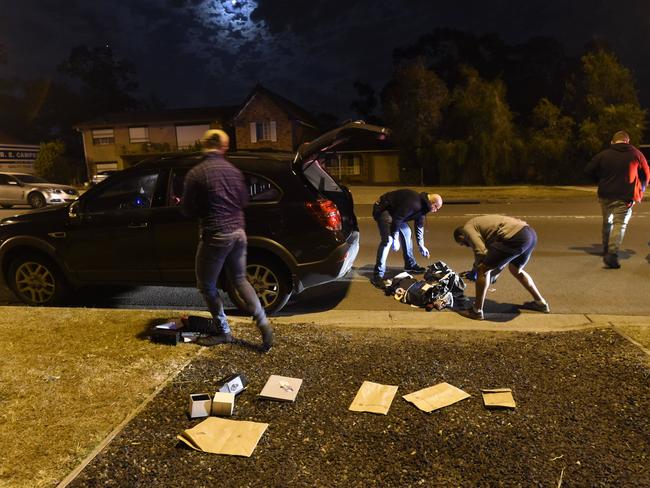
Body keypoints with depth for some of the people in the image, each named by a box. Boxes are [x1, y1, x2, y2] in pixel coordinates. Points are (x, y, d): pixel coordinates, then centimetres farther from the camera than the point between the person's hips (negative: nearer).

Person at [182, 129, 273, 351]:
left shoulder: (196, 173, -11)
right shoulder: (233, 170, 4)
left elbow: (188, 209, -4)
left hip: (215, 235, -6)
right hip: (238, 232, 6)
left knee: (206, 286, 13)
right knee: (240, 280, 21)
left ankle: (222, 331, 22)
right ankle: (263, 323, 11)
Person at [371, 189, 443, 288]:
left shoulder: (421, 205, 3)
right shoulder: (413, 203, -29)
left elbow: (419, 226, 14)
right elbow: (397, 220, -30)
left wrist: (421, 246, 18)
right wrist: (395, 239, -23)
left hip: (394, 211, 10)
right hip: (383, 209, -10)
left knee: (406, 232, 14)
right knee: (387, 239, -21)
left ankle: (410, 265, 31)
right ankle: (378, 275, -20)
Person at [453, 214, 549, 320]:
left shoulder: (468, 228, 7)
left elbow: (481, 252, -8)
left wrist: (477, 268, 12)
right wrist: (491, 277, 38)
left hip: (516, 237, -10)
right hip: (531, 233, 10)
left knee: (483, 269, 1)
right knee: (516, 270, 33)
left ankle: (476, 311, 7)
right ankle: (540, 302, 43)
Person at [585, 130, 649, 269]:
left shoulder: (603, 154, 0)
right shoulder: (636, 154, 0)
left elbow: (589, 170, 3)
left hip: (605, 195, 2)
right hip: (625, 197, -2)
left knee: (607, 222, 19)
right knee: (620, 224, -5)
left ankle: (606, 250, 31)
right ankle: (612, 254, -21)